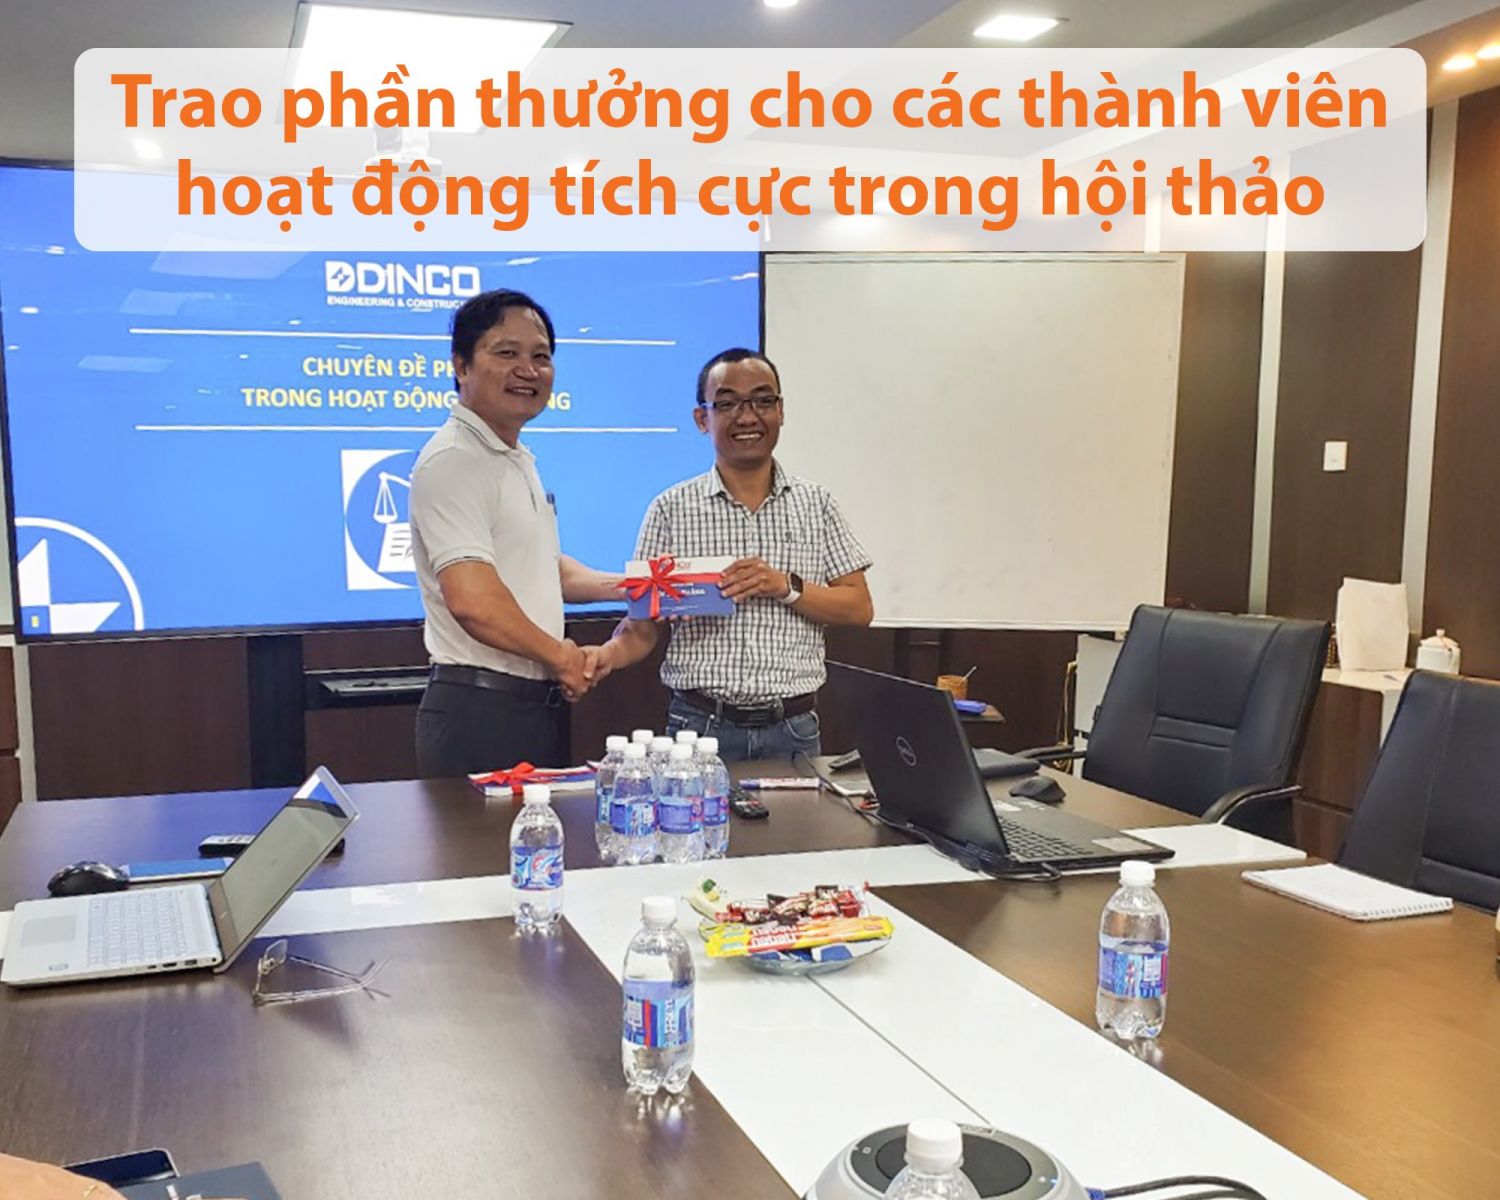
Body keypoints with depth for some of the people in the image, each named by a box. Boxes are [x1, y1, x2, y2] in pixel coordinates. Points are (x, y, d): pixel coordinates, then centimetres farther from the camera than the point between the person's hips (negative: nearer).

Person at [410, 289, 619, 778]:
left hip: (540, 700, 9)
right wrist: (561, 655, -10)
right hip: (480, 709, -9)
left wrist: (621, 586, 11)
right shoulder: (452, 461, -15)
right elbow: (473, 601, -24)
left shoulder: (519, 460, 16)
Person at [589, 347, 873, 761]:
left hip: (793, 729, 1)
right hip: (702, 725, -1)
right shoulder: (671, 509, 3)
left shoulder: (816, 505, 7)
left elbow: (859, 609, 3)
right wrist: (609, 653, -20)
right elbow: (643, 626, 1)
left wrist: (787, 587, -12)